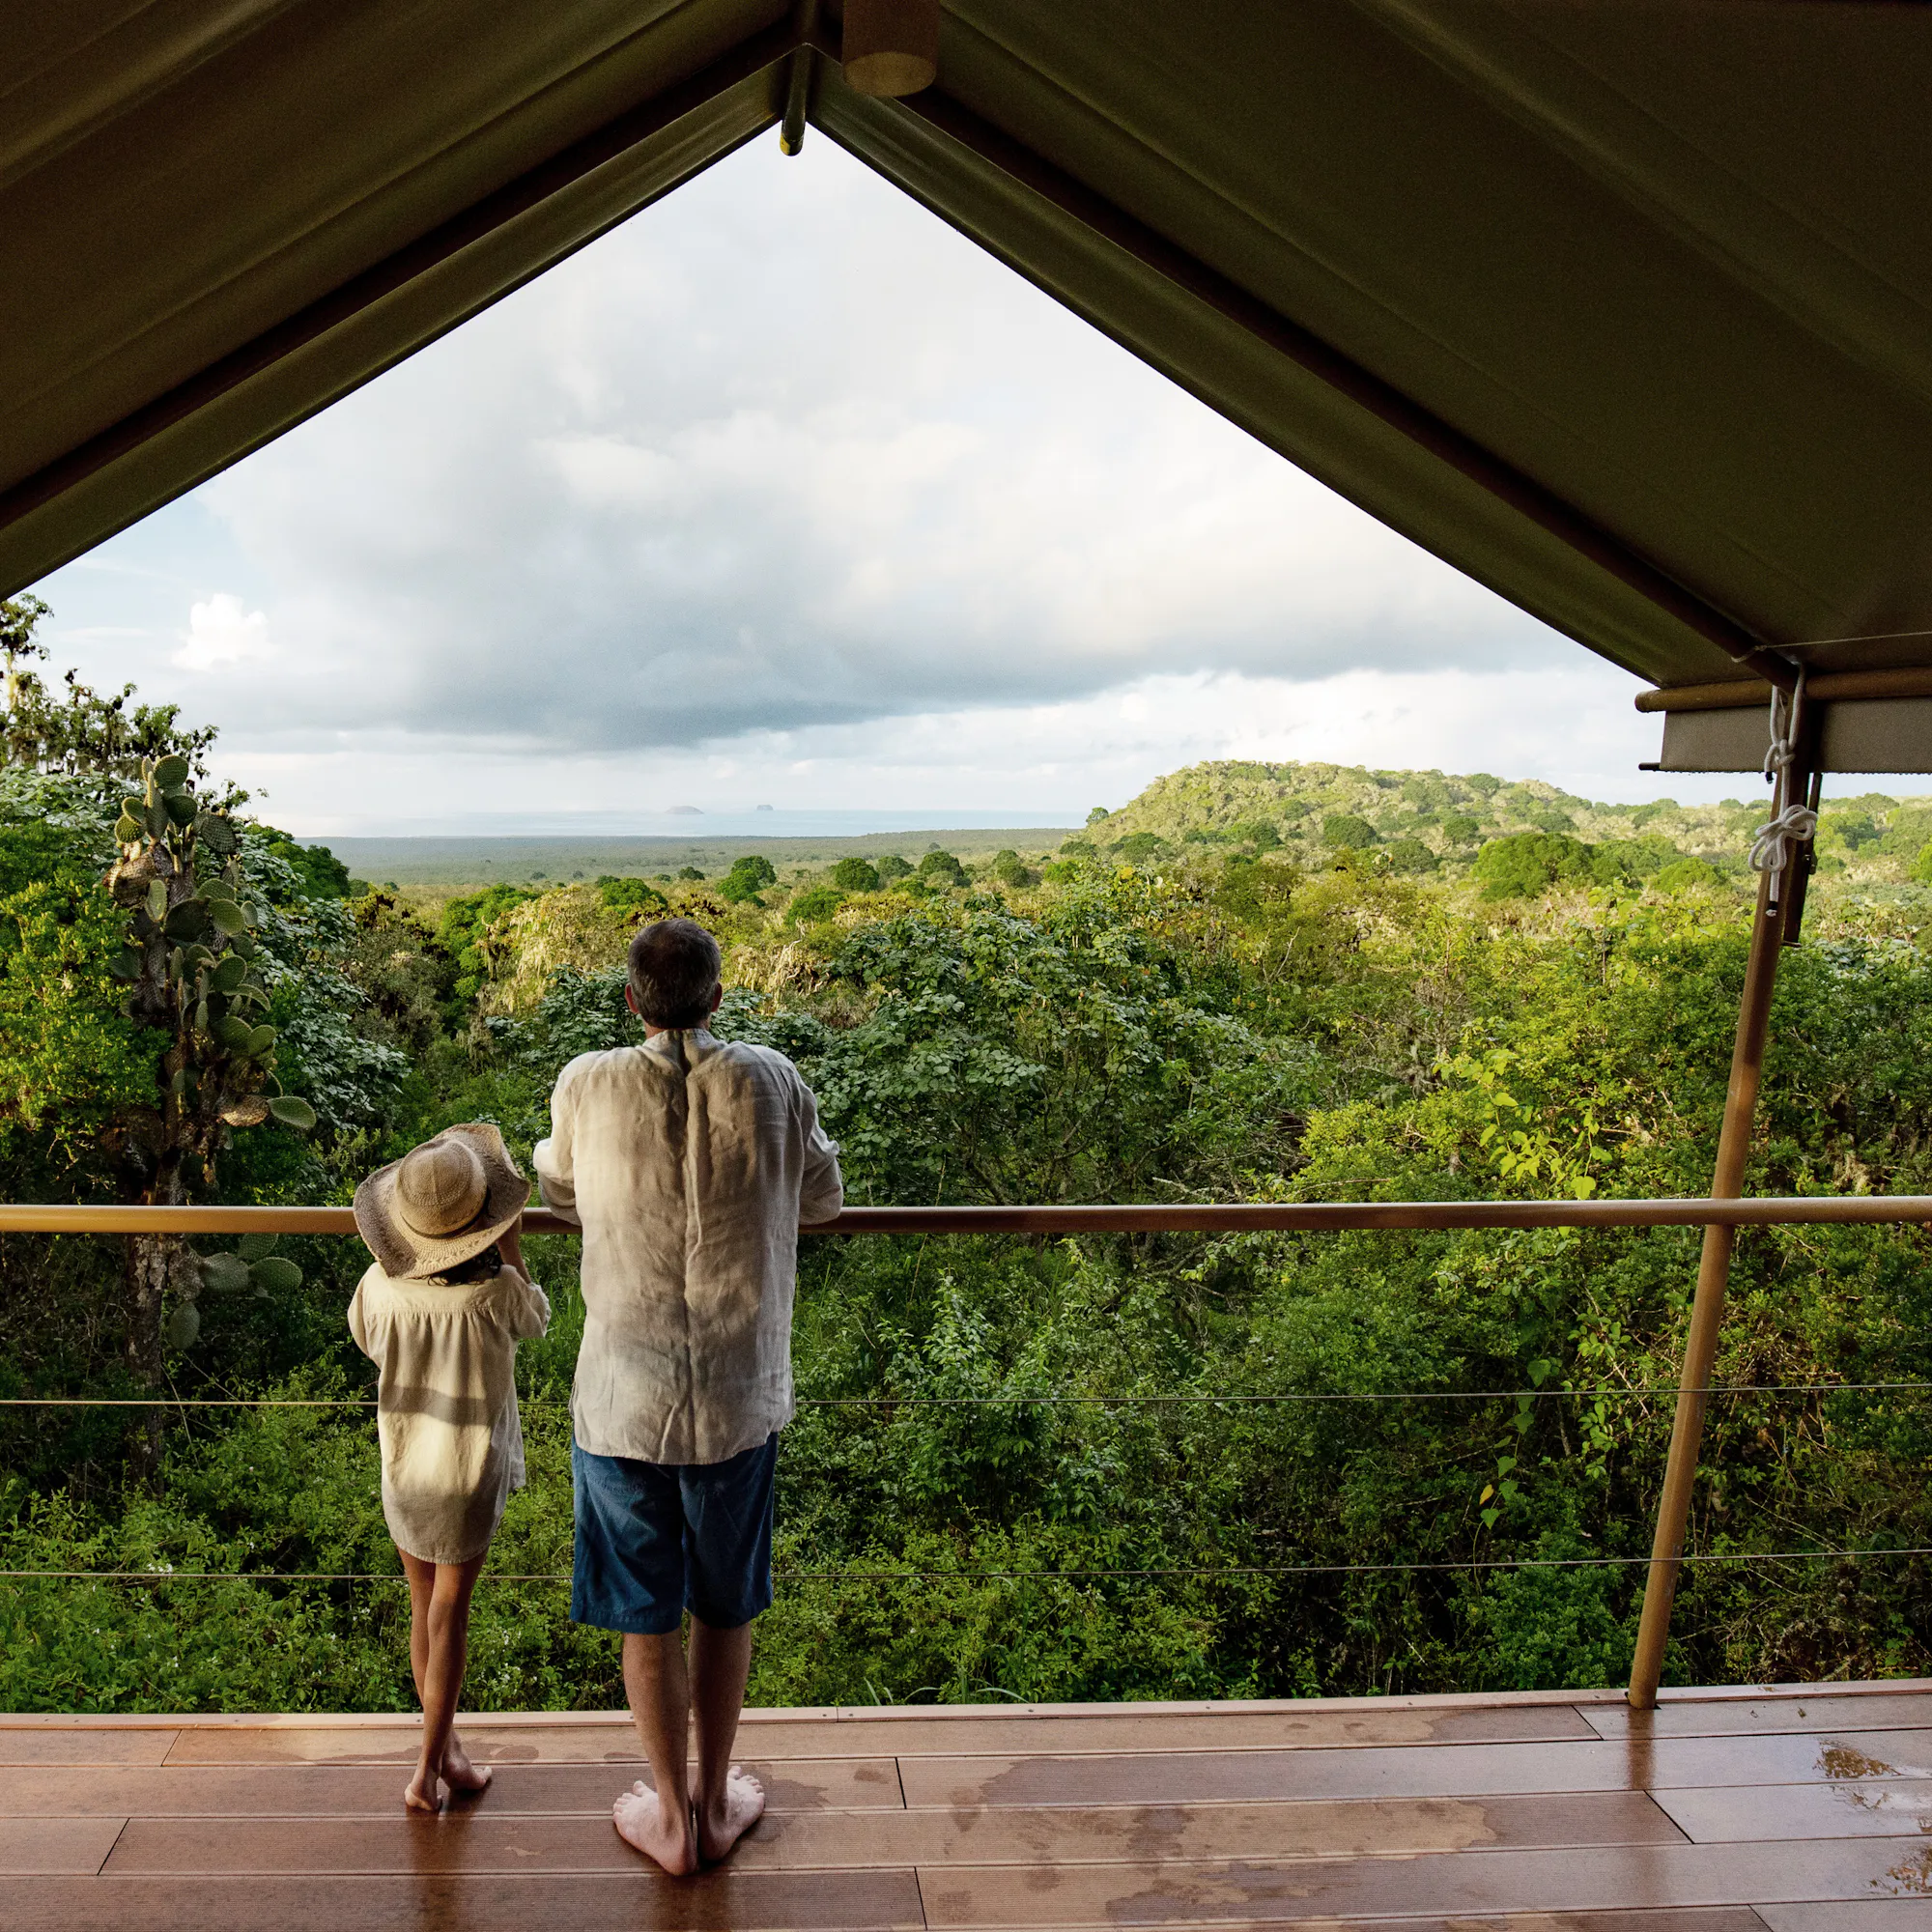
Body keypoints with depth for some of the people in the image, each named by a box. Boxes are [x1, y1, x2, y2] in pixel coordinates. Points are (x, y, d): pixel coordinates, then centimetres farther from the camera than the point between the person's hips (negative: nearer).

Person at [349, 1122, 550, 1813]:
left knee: (424, 1610, 19)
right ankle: (429, 1769, 15)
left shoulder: (379, 1285, -15)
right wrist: (510, 1246, -1)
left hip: (402, 1474, 4)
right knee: (449, 1616, 9)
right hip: (468, 1477, -3)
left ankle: (446, 1744, 34)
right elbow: (537, 1317, -1)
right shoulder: (495, 1292, -24)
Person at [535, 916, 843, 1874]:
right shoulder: (772, 1084, -11)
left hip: (623, 1401, -1)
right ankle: (716, 1801, 37)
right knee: (724, 1608, 21)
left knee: (647, 1618, 17)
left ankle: (671, 1818, 33)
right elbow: (822, 1196, 5)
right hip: (740, 1400, 1)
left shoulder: (587, 1087, -12)